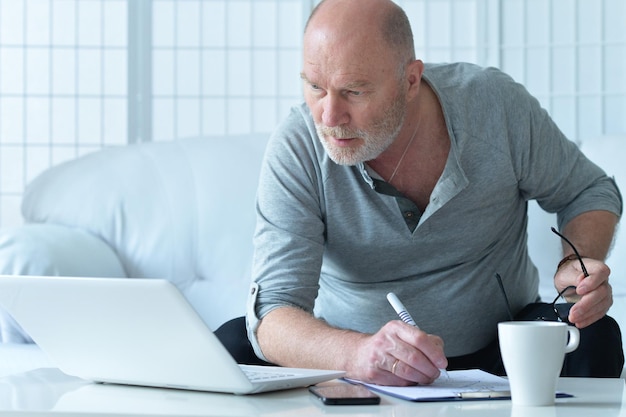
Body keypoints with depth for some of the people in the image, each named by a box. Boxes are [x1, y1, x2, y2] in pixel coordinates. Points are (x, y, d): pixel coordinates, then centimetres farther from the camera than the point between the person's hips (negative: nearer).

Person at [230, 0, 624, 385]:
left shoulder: (495, 104, -16)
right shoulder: (295, 150, -20)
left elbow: (591, 191, 3)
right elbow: (274, 311, -28)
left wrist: (578, 264, -20)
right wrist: (356, 353, -50)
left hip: (499, 342, 1)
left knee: (594, 339, -29)